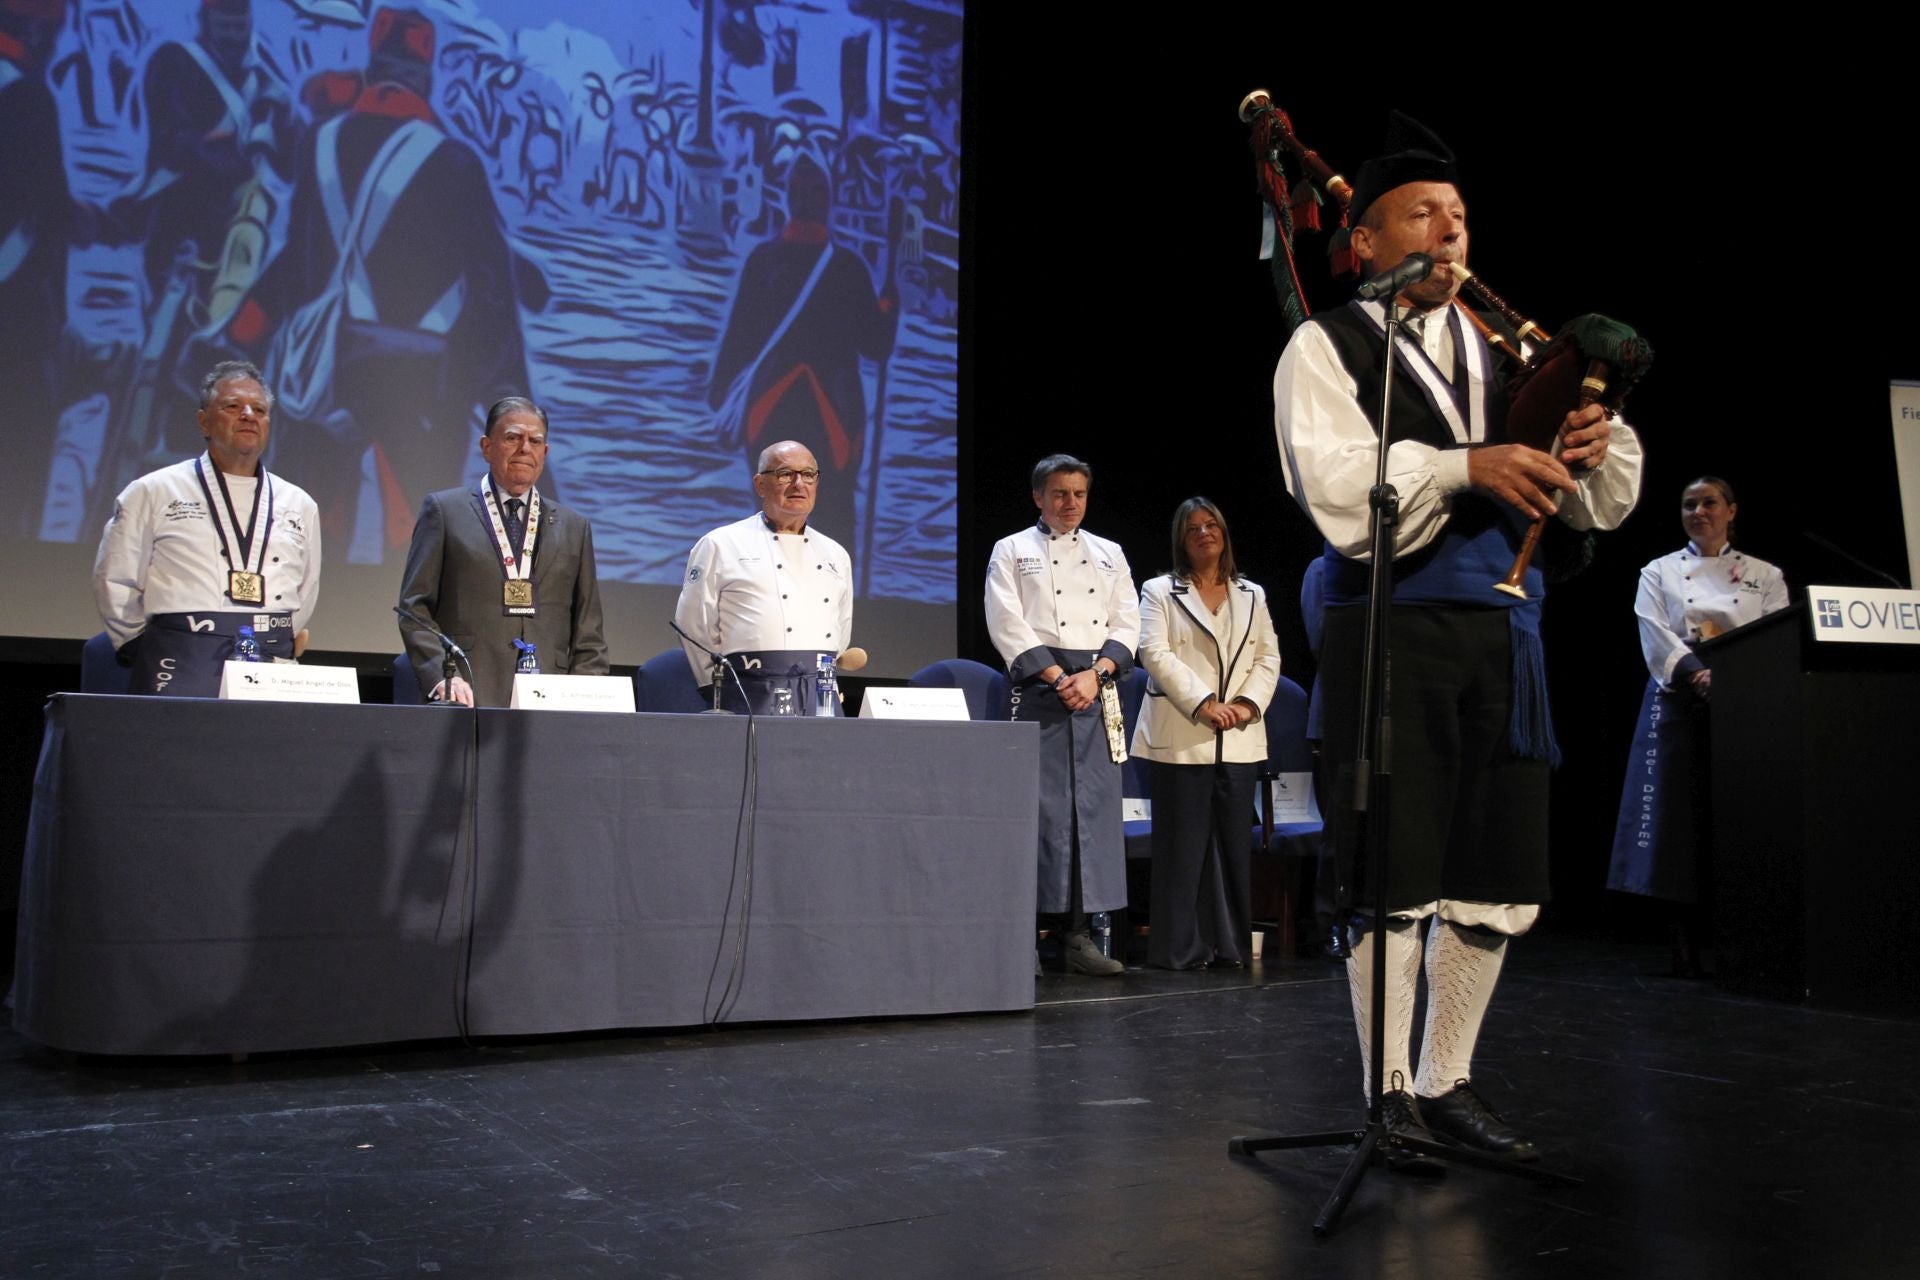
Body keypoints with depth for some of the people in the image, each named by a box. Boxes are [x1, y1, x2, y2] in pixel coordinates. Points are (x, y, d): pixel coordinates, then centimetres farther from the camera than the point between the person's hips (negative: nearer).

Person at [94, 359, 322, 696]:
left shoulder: (300, 506, 16)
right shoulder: (153, 493, 7)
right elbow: (115, 583, 8)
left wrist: (281, 649, 12)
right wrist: (145, 650, 7)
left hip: (271, 671, 3)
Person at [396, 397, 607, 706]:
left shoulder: (573, 527, 15)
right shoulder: (444, 510, 8)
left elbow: (588, 634, 14)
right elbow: (415, 607, 3)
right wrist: (440, 677, -11)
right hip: (467, 698, -2)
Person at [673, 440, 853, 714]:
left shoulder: (836, 556, 18)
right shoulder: (720, 545, 4)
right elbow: (695, 625, 3)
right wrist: (720, 691, 2)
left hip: (821, 698, 4)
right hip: (752, 699, -4)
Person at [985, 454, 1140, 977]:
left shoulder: (1109, 554, 17)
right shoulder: (1011, 551, 6)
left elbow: (1127, 625, 10)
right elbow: (1008, 625, -4)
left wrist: (1095, 674, -7)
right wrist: (1059, 678, -11)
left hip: (1097, 689, 4)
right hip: (1037, 685, -4)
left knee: (1095, 805, 0)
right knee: (1037, 805, -8)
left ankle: (1079, 933, 5)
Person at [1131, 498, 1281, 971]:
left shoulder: (1252, 596, 17)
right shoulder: (1160, 592, 6)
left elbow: (1269, 657, 12)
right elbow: (1155, 654, -6)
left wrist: (1248, 704, -6)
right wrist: (1203, 703, -15)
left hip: (1238, 740, 4)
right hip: (1181, 738, -4)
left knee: (1234, 843, 4)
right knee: (1183, 843, -3)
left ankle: (1229, 944, 11)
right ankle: (1180, 947, 2)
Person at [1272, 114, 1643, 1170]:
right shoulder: (1325, 349, 2)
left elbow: (1603, 507, 15)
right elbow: (1339, 493, -15)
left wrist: (1597, 445, -6)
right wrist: (1467, 467, -24)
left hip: (1501, 635, 6)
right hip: (1391, 635, -6)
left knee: (1500, 878, 9)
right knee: (1394, 877, -2)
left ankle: (1448, 1084, 24)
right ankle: (1389, 1094, 13)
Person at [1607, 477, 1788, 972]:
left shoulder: (1765, 575, 15)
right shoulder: (1660, 572, 13)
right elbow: (1656, 636, -2)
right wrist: (1698, 674, -20)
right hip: (1680, 703, -1)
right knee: (1681, 816, -8)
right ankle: (1688, 945, -4)